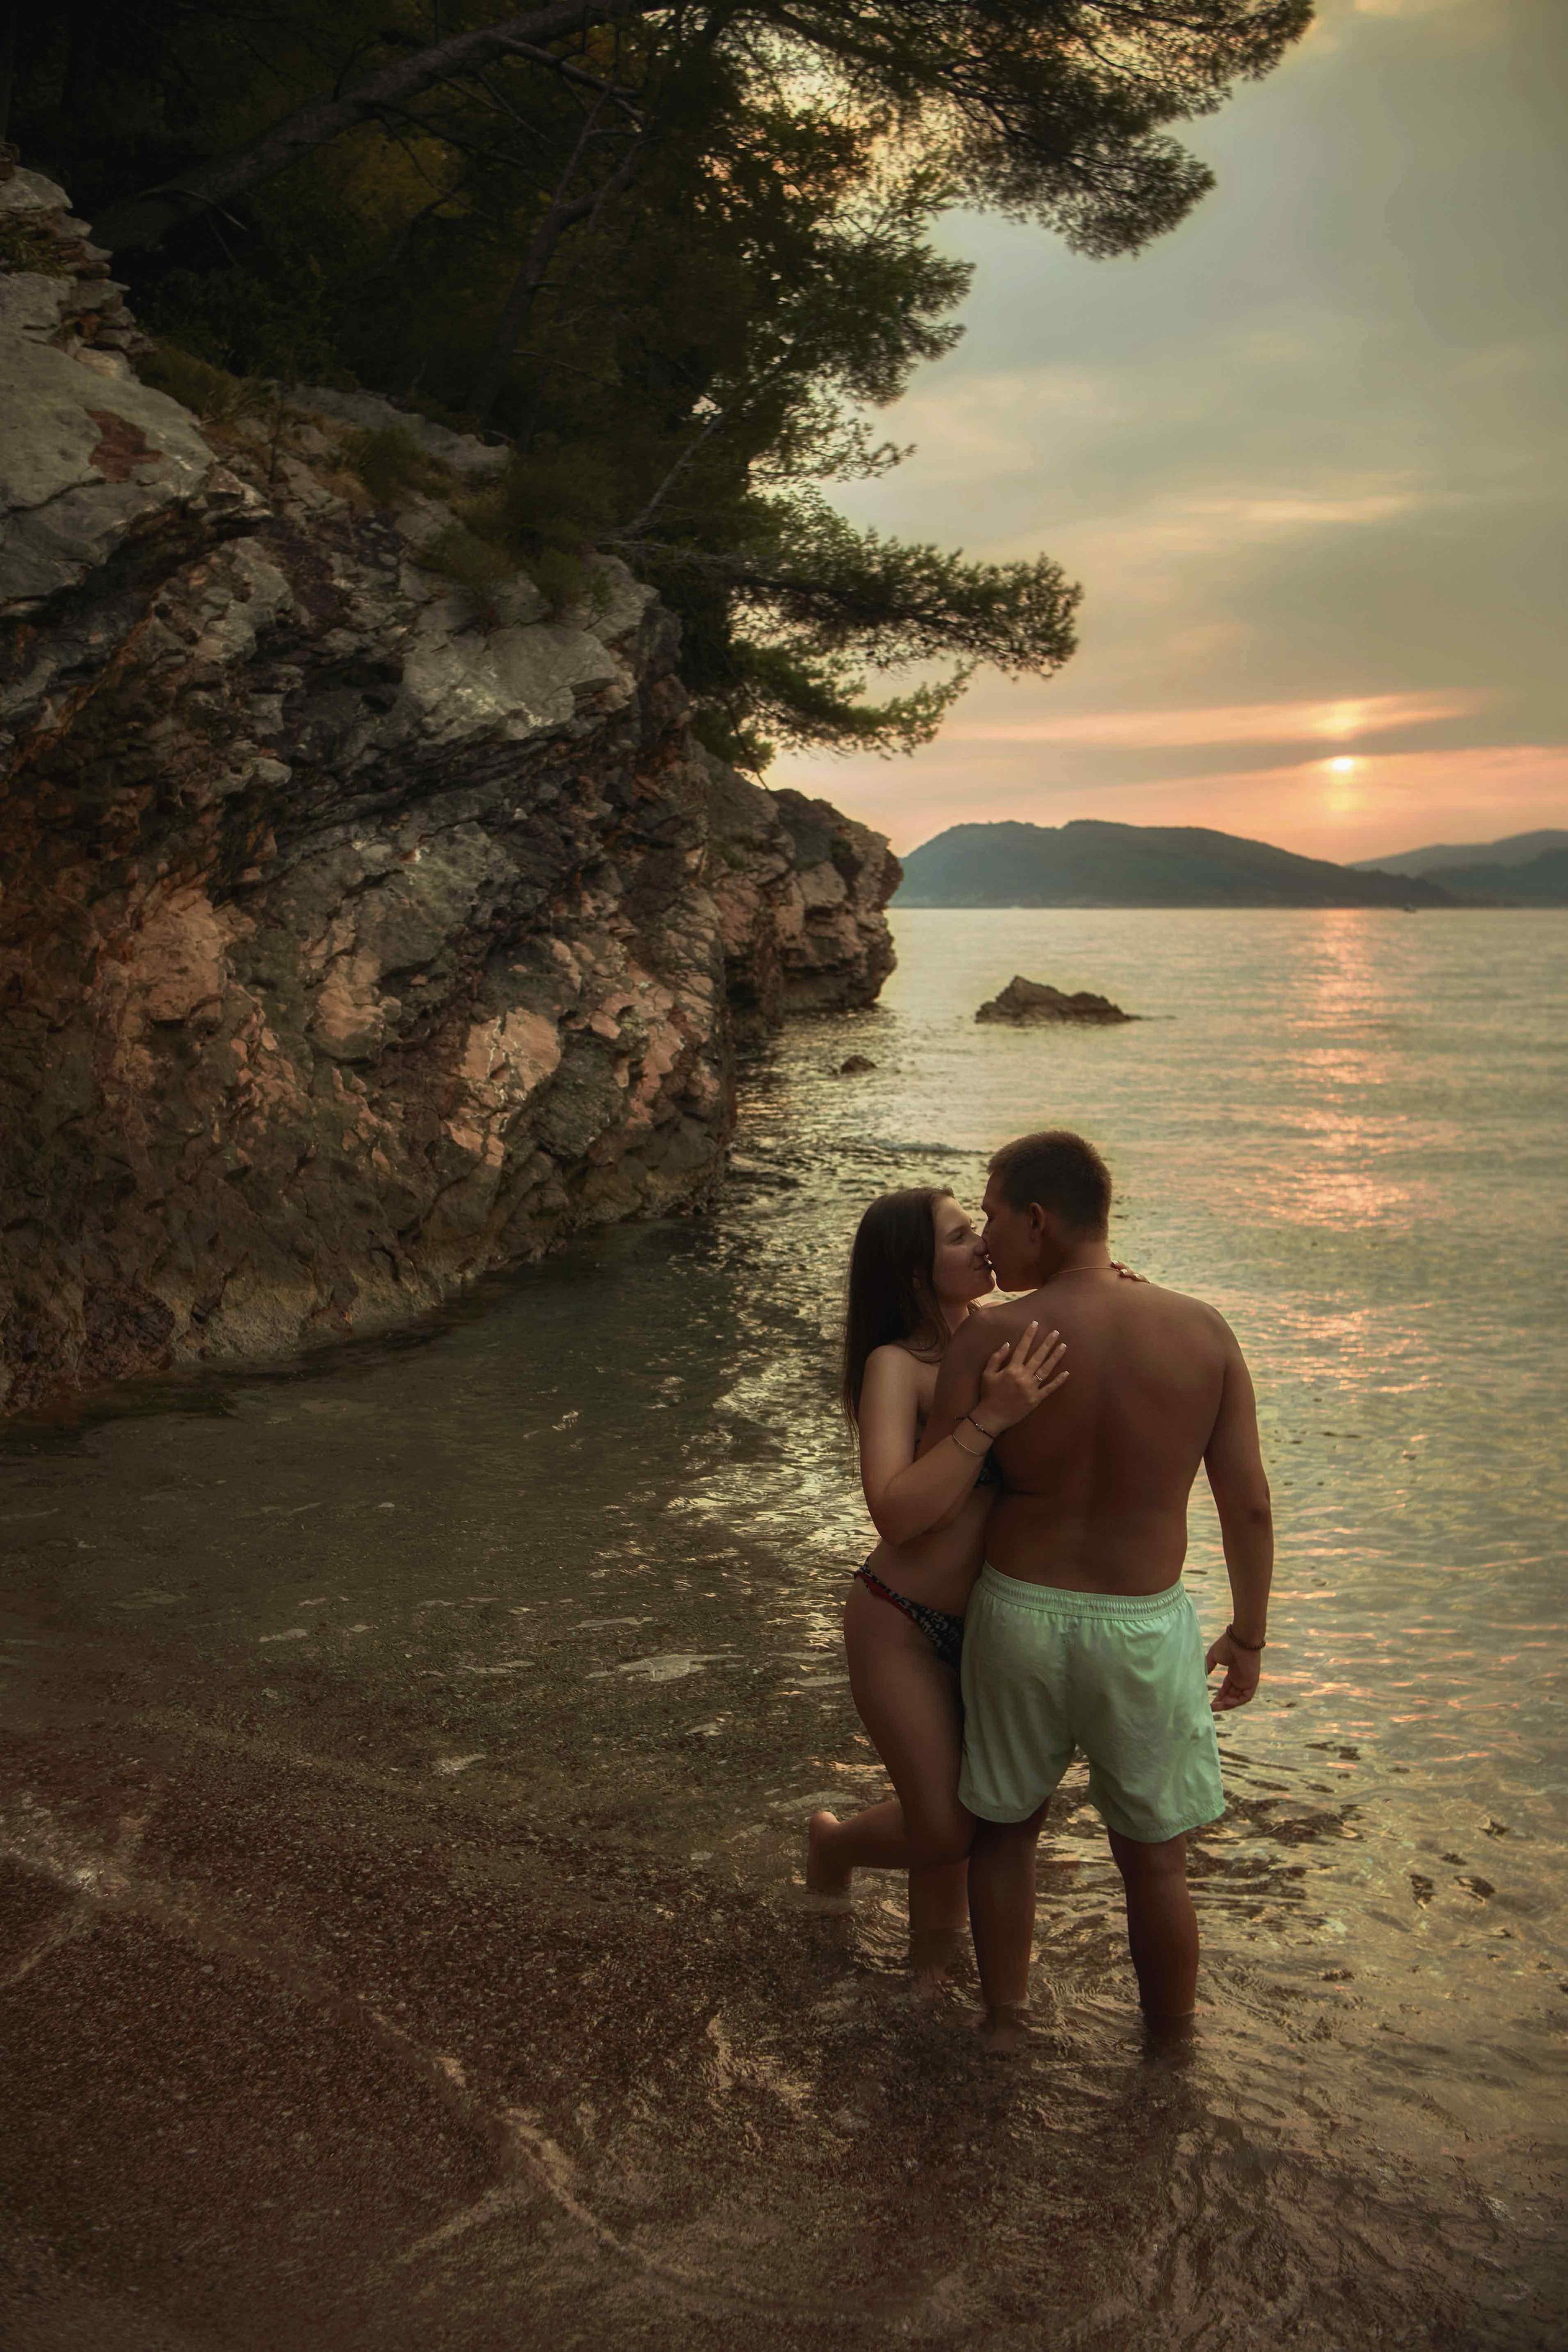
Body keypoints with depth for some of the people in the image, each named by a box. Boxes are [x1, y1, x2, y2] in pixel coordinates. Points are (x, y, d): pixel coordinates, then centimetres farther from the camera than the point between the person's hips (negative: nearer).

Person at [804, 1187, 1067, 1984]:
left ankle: (932, 1952, 39)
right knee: (947, 1833, 1)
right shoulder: (896, 1365, -19)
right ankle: (835, 1839, 32)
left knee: (977, 1808, 14)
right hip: (903, 1626, -5)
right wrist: (988, 1418, -39)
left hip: (991, 1617, 5)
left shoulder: (1004, 1337, -4)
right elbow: (896, 1510, -30)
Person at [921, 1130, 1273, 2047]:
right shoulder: (1202, 1331, -10)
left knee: (1007, 1830, 23)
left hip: (1019, 1616, 0)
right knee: (1155, 1863, 18)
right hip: (1145, 1628, 0)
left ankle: (1004, 2025, 38)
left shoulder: (986, 1341, -14)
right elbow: (1249, 1503, -6)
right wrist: (1249, 1636, 7)